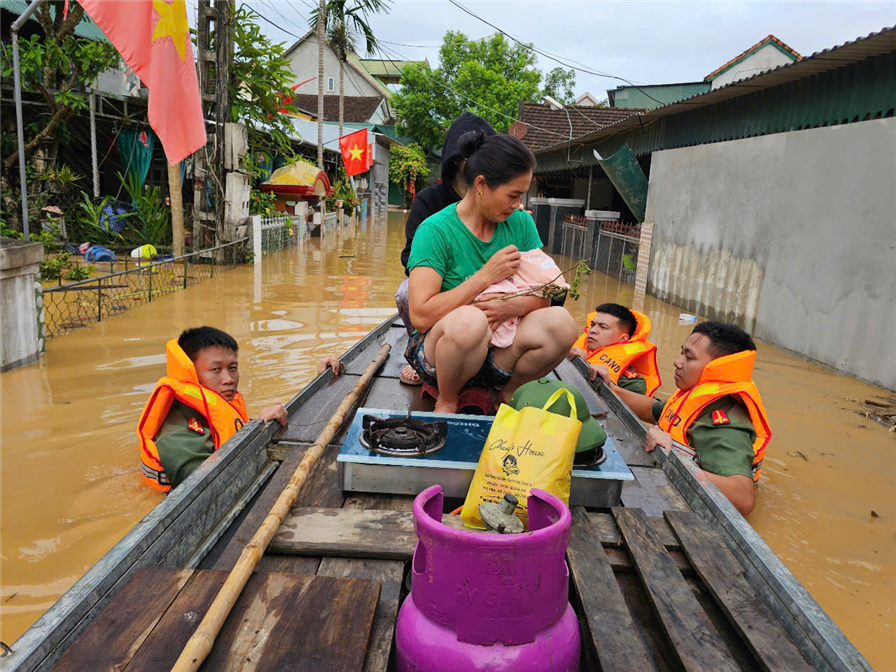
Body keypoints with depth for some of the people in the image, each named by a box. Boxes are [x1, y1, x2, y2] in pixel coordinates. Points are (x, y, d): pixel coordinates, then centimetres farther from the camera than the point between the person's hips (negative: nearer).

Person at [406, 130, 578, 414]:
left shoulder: (521, 223, 4)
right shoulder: (435, 230, -13)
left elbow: (543, 295, 2)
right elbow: (420, 315, -22)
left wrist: (515, 307, -21)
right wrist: (486, 276, -22)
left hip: (499, 351, 4)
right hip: (436, 351, -4)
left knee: (560, 321, -22)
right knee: (468, 320, -38)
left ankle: (509, 393, 4)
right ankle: (446, 402, -7)